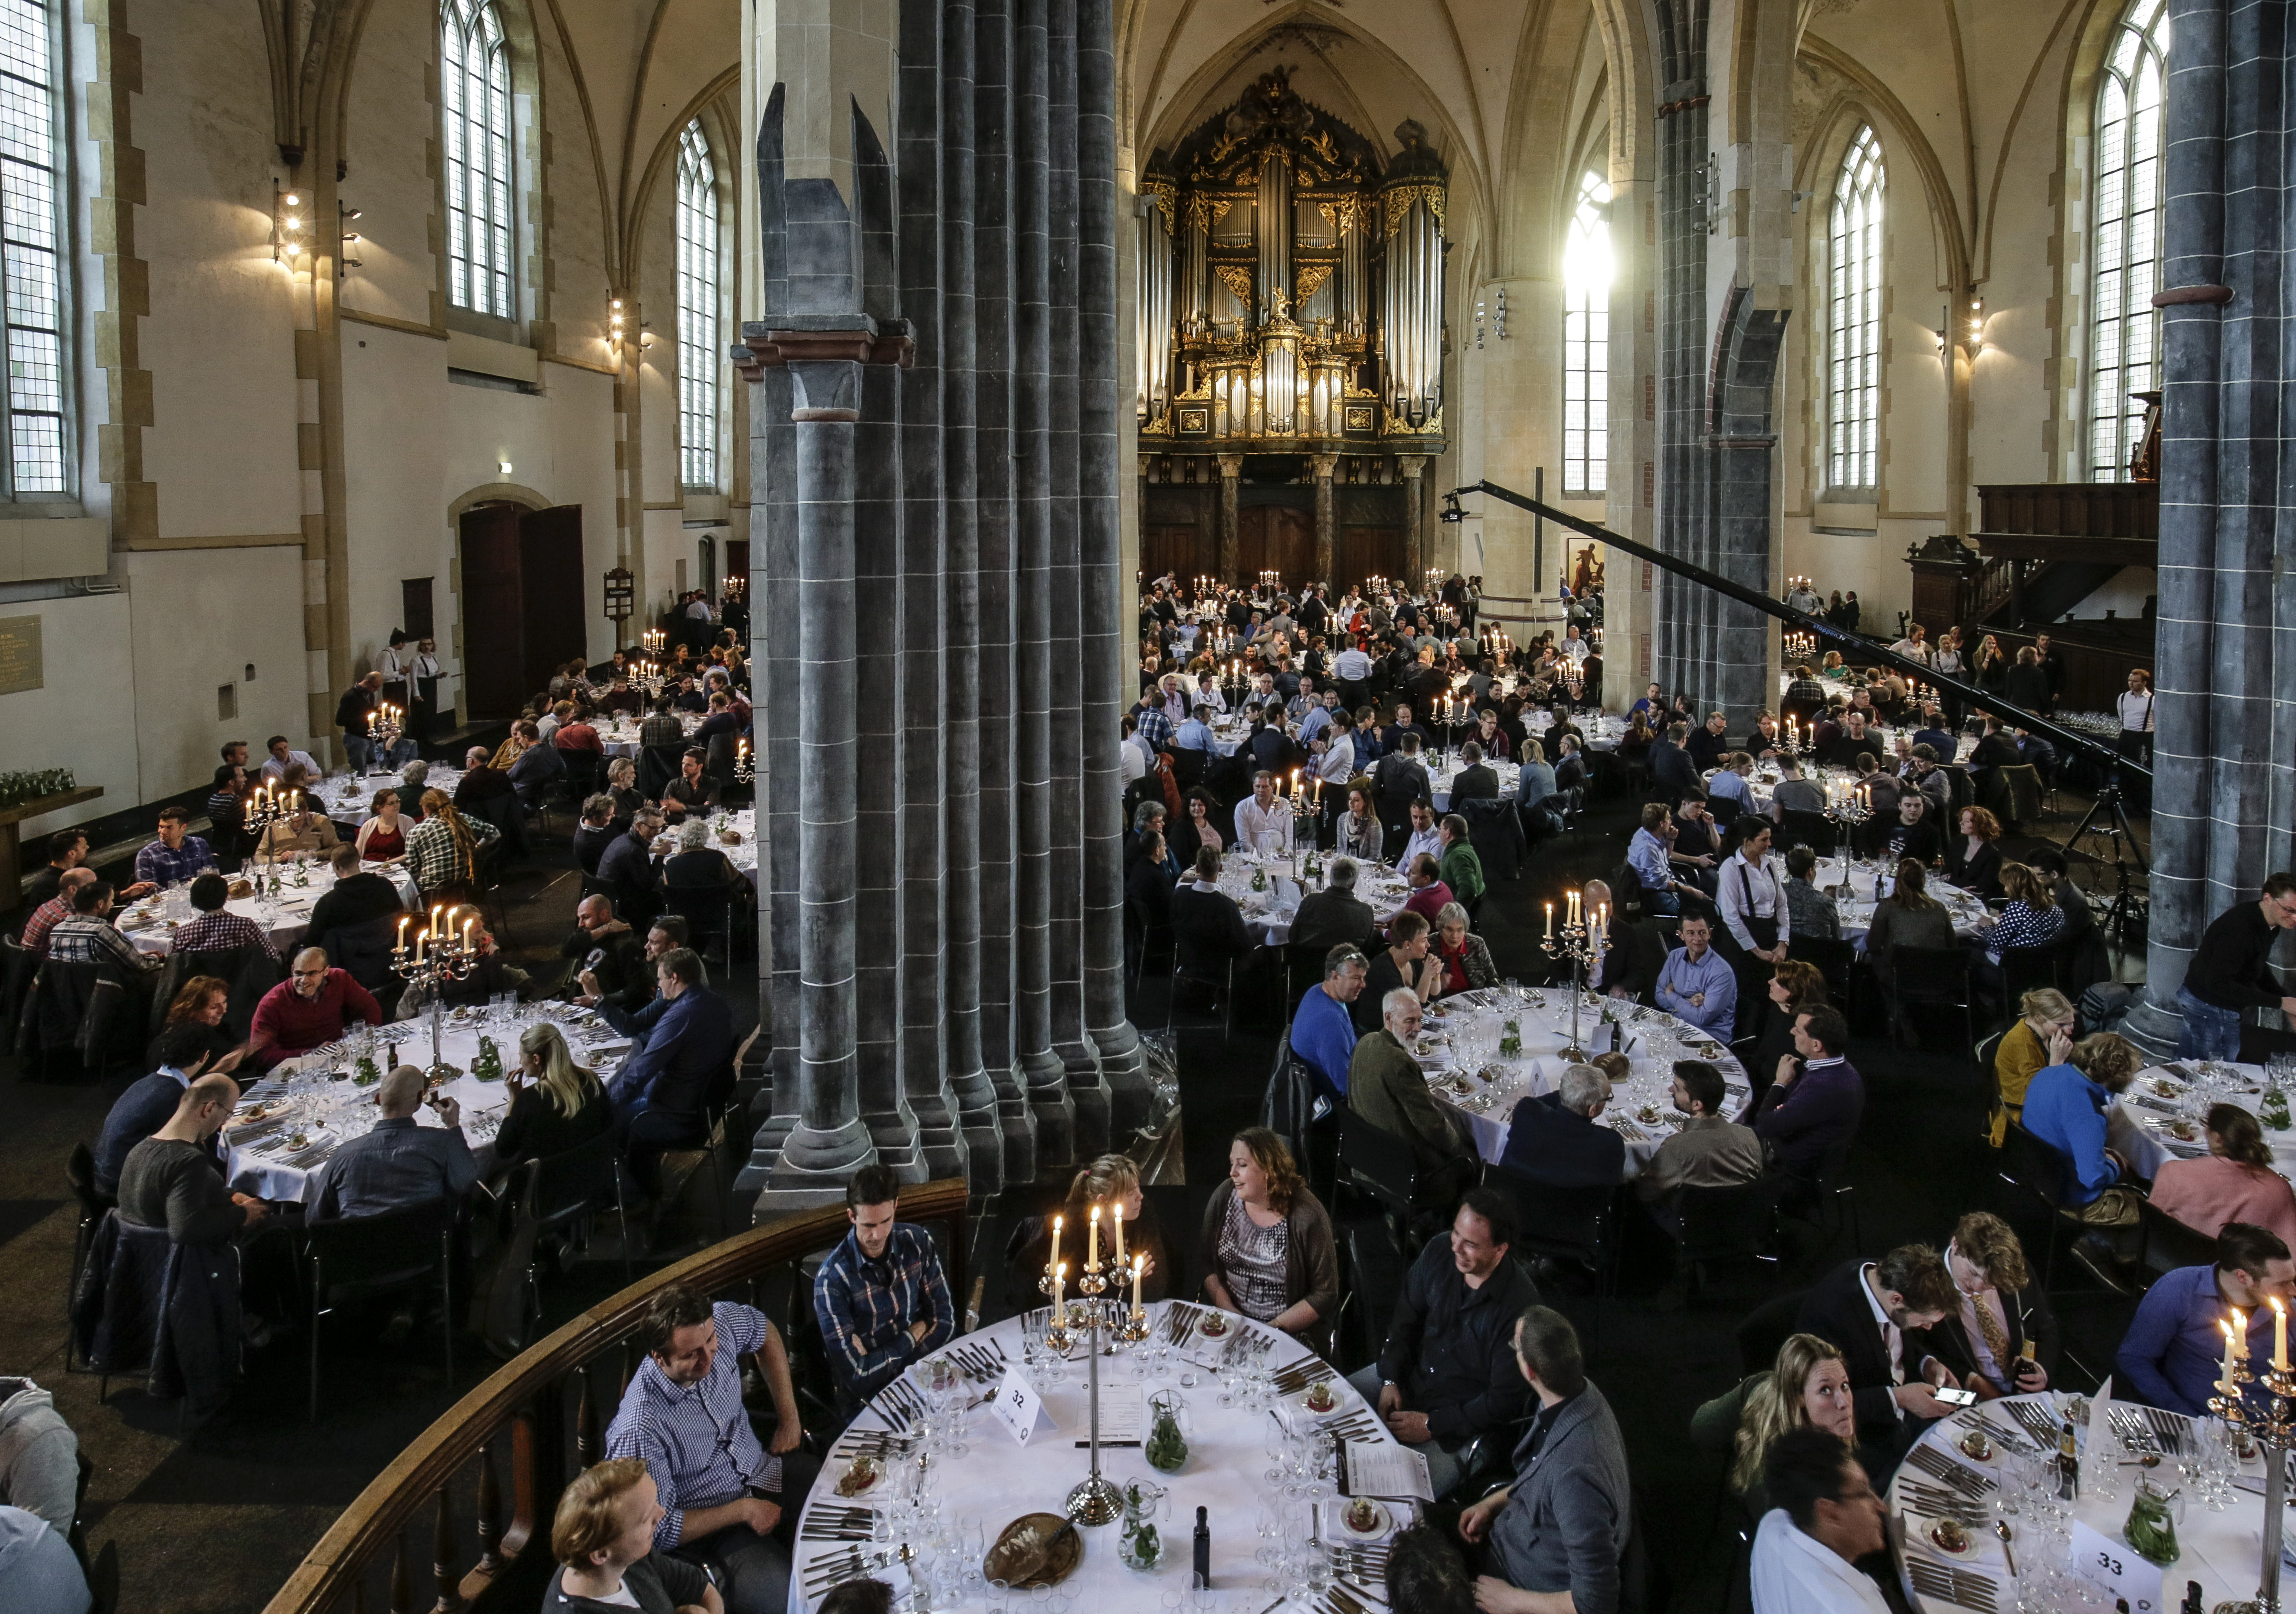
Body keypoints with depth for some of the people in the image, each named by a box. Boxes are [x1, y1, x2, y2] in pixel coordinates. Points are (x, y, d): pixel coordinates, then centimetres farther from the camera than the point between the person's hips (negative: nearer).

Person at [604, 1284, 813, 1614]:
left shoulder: (720, 1322, -15)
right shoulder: (638, 1432, -30)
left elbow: (764, 1330, 11)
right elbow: (656, 1530, -20)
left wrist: (789, 1419, 7)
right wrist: (742, 1511, -15)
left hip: (765, 1468, 6)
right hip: (711, 1524, -6)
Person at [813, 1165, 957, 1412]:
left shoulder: (917, 1241, -2)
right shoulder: (832, 1279, -18)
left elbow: (945, 1319, 4)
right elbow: (857, 1375, -17)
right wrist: (913, 1335, -6)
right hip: (867, 1400, -5)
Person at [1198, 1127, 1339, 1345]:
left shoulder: (1308, 1216, -12)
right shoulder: (1225, 1196, 0)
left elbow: (1325, 1294, -7)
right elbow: (1204, 1260, 8)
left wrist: (1275, 1327, -13)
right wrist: (1227, 1309, -7)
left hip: (1291, 1334, -4)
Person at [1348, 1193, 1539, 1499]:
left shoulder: (1520, 1307, -27)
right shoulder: (1439, 1251, -10)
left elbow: (1505, 1401, -20)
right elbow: (1406, 1318, 7)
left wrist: (1432, 1425, -18)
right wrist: (1391, 1381, -3)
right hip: (1409, 1373, 7)